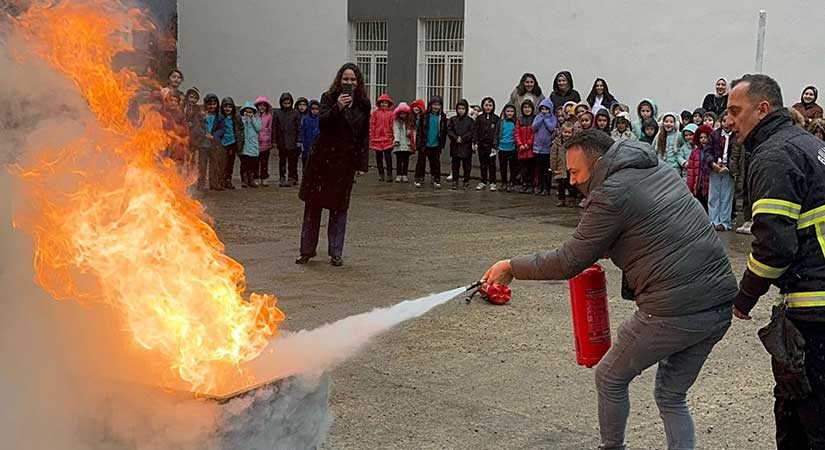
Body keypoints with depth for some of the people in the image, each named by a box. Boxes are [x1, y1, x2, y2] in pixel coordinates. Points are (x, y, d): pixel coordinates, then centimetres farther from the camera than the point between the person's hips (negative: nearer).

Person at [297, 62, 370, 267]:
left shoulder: (363, 105, 5)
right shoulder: (329, 98, -1)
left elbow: (365, 135, 7)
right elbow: (322, 122, -16)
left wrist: (363, 163, 2)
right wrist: (337, 108, -32)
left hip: (346, 161, 1)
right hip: (323, 158, -1)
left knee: (339, 206, 5)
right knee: (313, 204, 4)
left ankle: (336, 253, 11)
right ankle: (307, 250, 14)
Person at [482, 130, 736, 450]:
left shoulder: (610, 195, -11)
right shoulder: (659, 170, 15)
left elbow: (568, 263, -6)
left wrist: (511, 267, 5)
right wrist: (601, 251, 27)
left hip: (674, 312, -8)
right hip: (721, 305, 8)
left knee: (610, 378, 17)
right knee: (671, 397, 21)